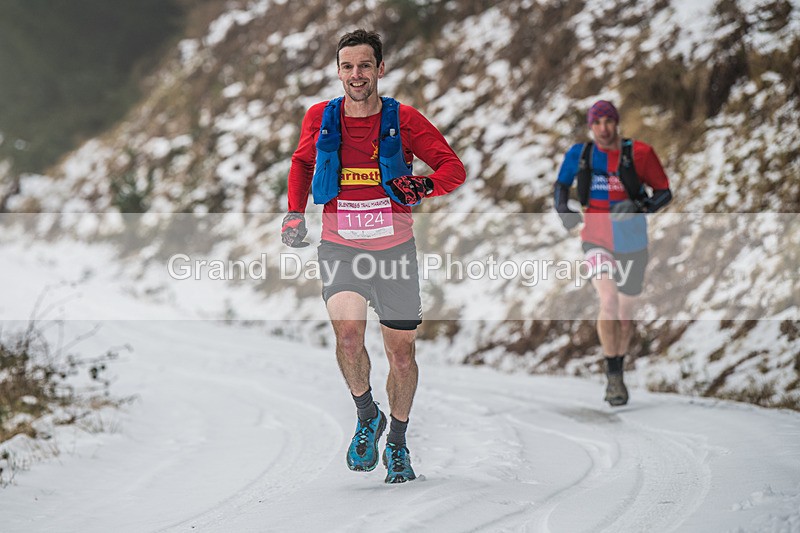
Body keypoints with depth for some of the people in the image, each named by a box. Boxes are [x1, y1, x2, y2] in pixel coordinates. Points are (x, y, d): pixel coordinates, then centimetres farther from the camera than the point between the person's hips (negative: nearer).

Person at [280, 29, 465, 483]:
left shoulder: (403, 120, -6)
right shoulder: (320, 118, -1)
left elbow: (453, 167, -2)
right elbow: (302, 163, 20)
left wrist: (424, 185, -22)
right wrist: (295, 213, 8)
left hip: (394, 248, 0)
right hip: (340, 248, 0)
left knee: (401, 352, 6)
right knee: (348, 334, -24)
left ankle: (398, 445, 28)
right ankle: (367, 418, 2)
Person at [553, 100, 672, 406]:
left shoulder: (639, 153, -9)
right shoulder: (580, 155, -2)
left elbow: (664, 192, -5)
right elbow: (562, 183, 16)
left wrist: (639, 207, -23)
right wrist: (563, 210, -3)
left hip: (631, 243, 1)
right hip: (597, 240, -1)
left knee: (625, 314, 13)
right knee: (608, 302, -23)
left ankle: (617, 374, 36)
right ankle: (613, 377, -15)